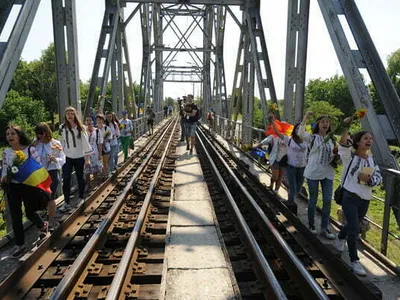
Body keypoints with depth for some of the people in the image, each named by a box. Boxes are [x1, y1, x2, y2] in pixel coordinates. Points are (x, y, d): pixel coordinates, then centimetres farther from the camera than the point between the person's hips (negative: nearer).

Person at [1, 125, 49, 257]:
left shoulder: (30, 149, -11)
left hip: (28, 186, -3)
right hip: (12, 187, 4)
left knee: (30, 213, 8)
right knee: (15, 216, 6)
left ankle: (43, 225, 43)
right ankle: (19, 244, 19)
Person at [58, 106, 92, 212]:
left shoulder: (80, 127, -7)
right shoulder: (62, 127, 1)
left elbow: (85, 142, -7)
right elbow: (61, 142, 8)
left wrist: (87, 158, -10)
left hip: (79, 157, -1)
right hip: (67, 157, 1)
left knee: (80, 177, 11)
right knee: (66, 179, -5)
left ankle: (81, 198, 29)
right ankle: (66, 203, 3)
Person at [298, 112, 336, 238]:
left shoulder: (331, 139, 10)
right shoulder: (312, 137, -6)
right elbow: (301, 133, -28)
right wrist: (305, 118, -31)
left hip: (328, 173, 5)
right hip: (313, 172, -4)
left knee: (327, 200, 3)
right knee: (313, 200, 7)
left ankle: (324, 228, 15)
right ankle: (311, 225, 24)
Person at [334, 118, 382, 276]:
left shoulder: (372, 160, 5)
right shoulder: (349, 156, -10)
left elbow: (379, 178, 3)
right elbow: (343, 144, -30)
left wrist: (368, 179, -18)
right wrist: (346, 128, -42)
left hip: (365, 199, 6)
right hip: (349, 197, -6)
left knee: (353, 225, 22)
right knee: (354, 229, -10)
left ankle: (340, 239, 53)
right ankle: (354, 261, 4)